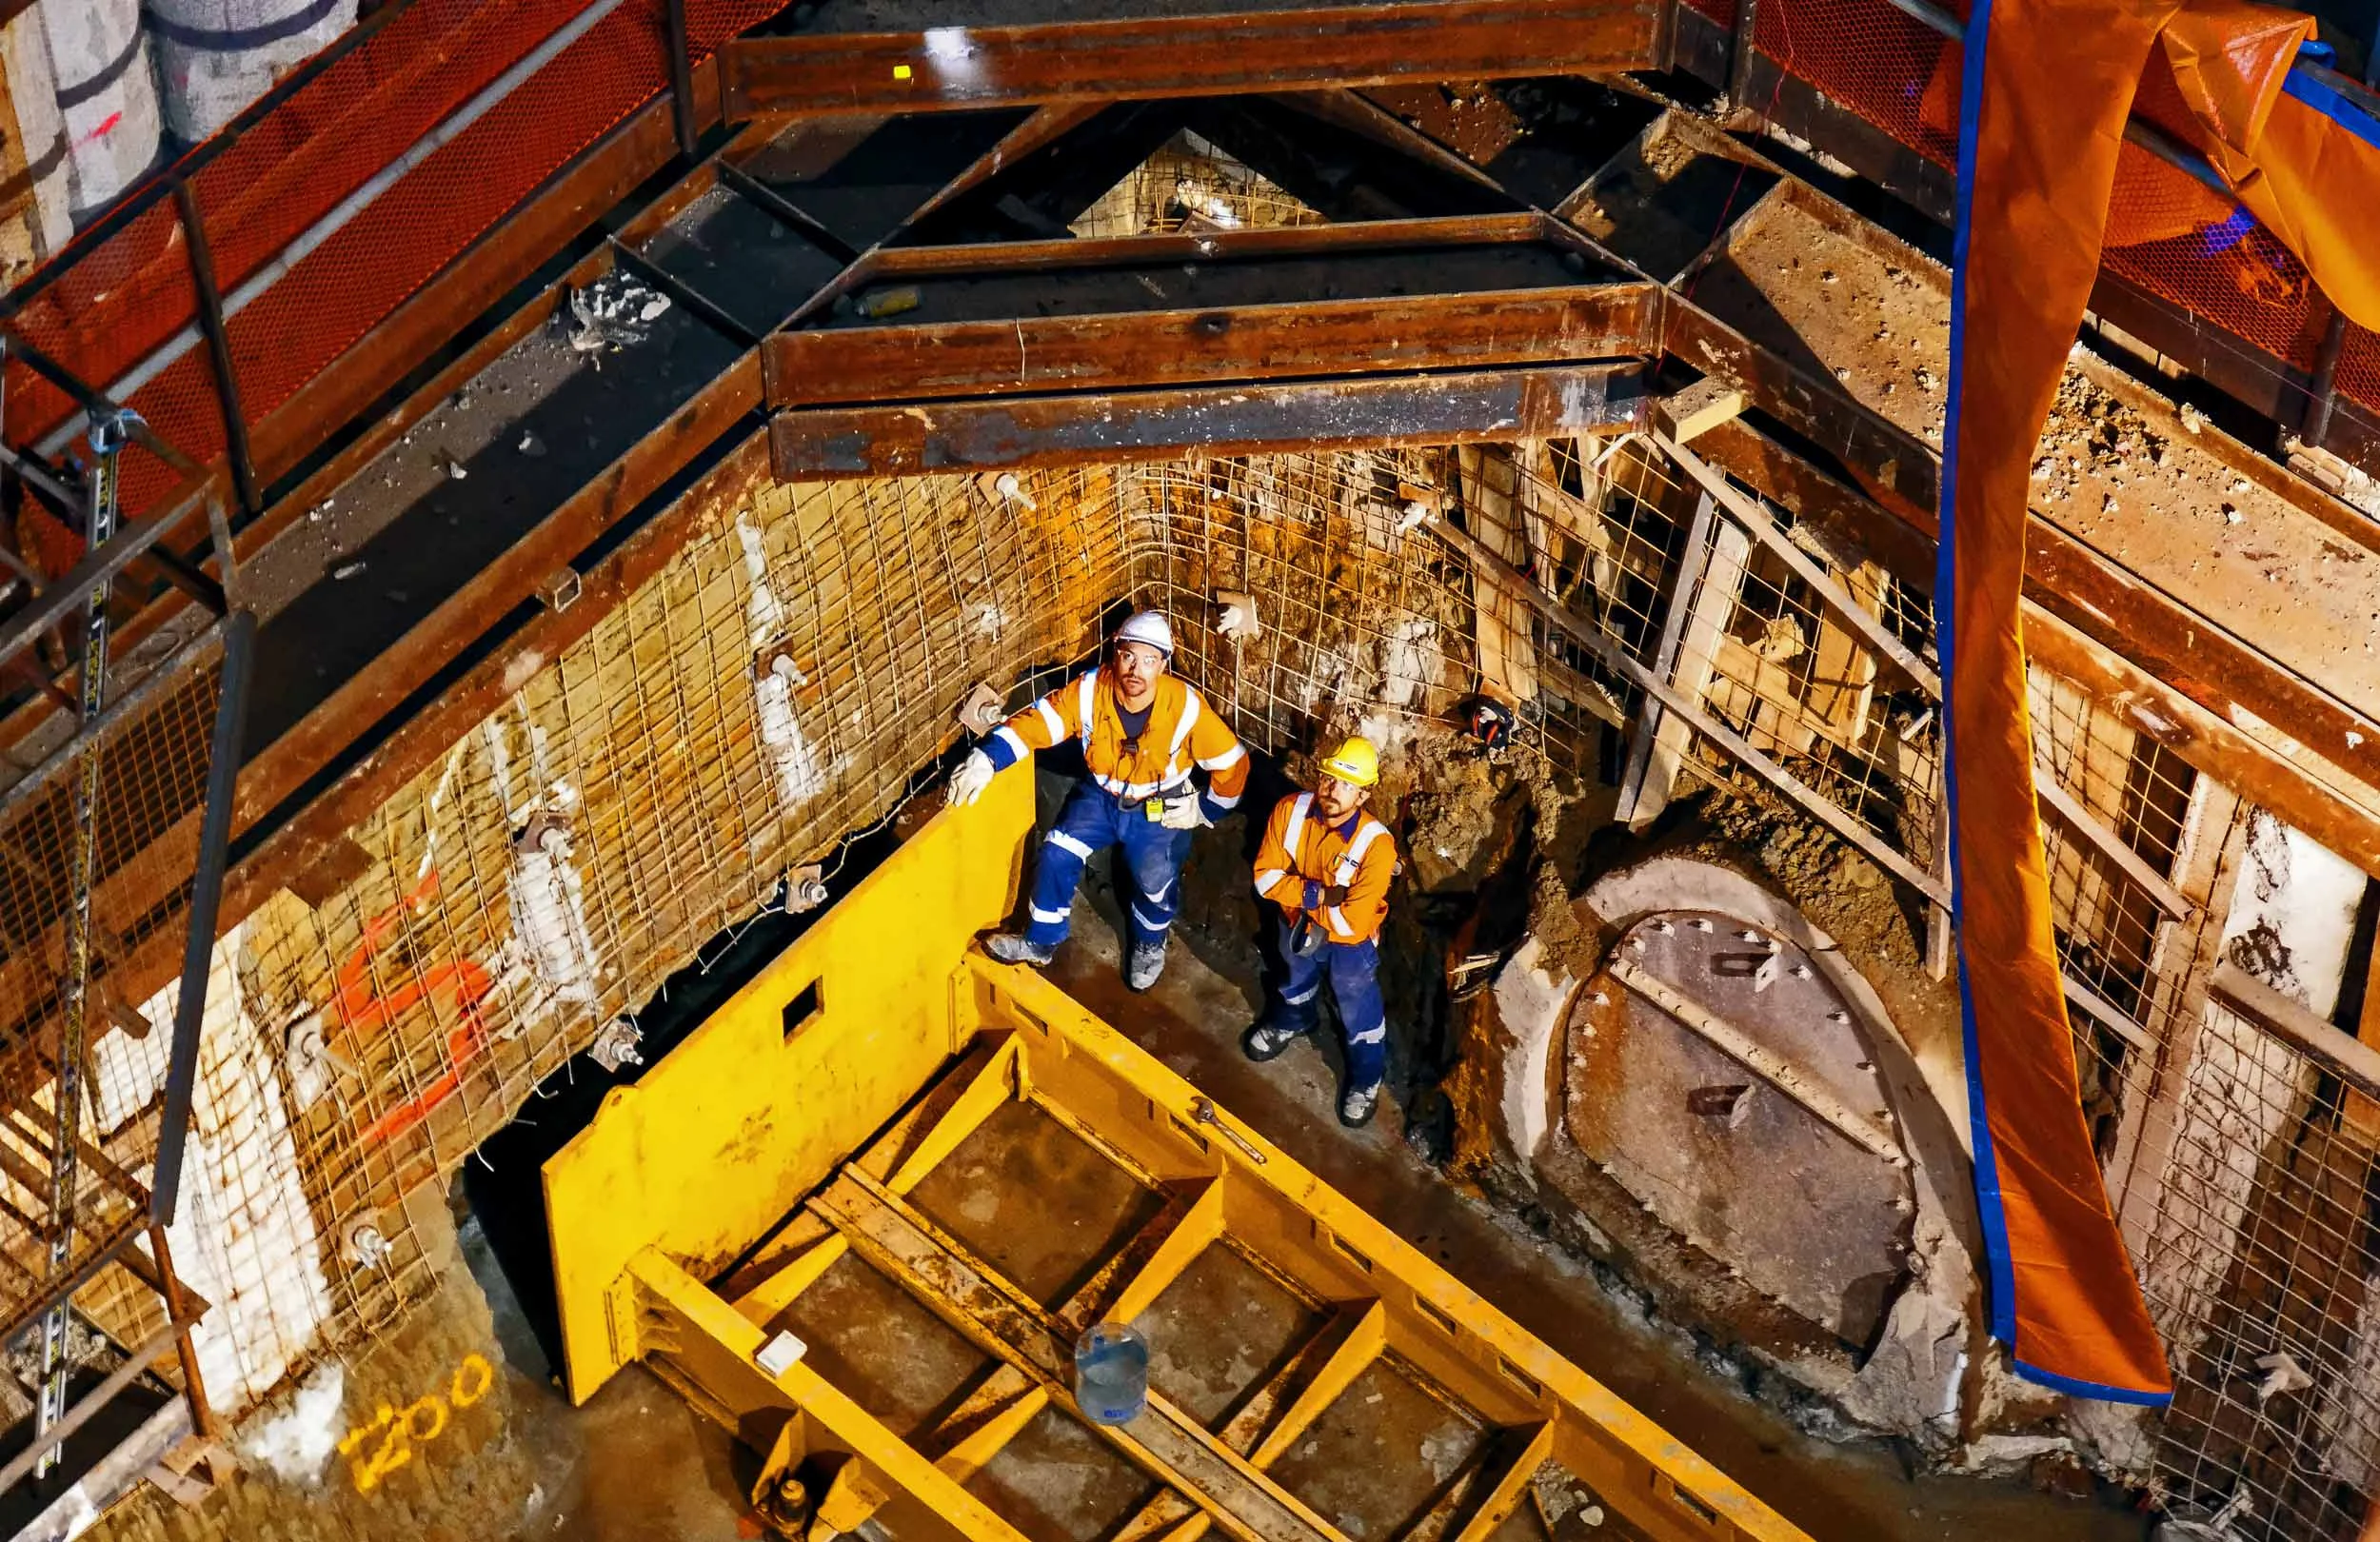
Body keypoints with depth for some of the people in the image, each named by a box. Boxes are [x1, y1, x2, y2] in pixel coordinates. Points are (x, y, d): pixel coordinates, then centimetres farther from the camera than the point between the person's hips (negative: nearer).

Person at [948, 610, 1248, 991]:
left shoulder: (1186, 707, -27)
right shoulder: (1088, 692, -21)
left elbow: (1232, 763, -15)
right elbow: (1035, 722, -21)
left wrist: (1203, 811, -6)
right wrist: (984, 761, -35)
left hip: (1159, 808, -2)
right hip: (1101, 796, 2)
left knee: (1156, 878, -17)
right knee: (1057, 854, -13)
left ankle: (1149, 943, 17)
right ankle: (1041, 942, 9)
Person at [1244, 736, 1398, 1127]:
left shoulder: (1376, 845, -39)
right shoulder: (1291, 811, -28)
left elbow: (1353, 922, -38)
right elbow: (1266, 877, -21)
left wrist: (1303, 895, -27)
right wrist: (1322, 894, -33)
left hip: (1349, 944, -4)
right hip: (1297, 925, 4)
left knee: (1359, 1012, 19)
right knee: (1296, 981, 35)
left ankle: (1366, 1079, 47)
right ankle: (1293, 1021, 68)